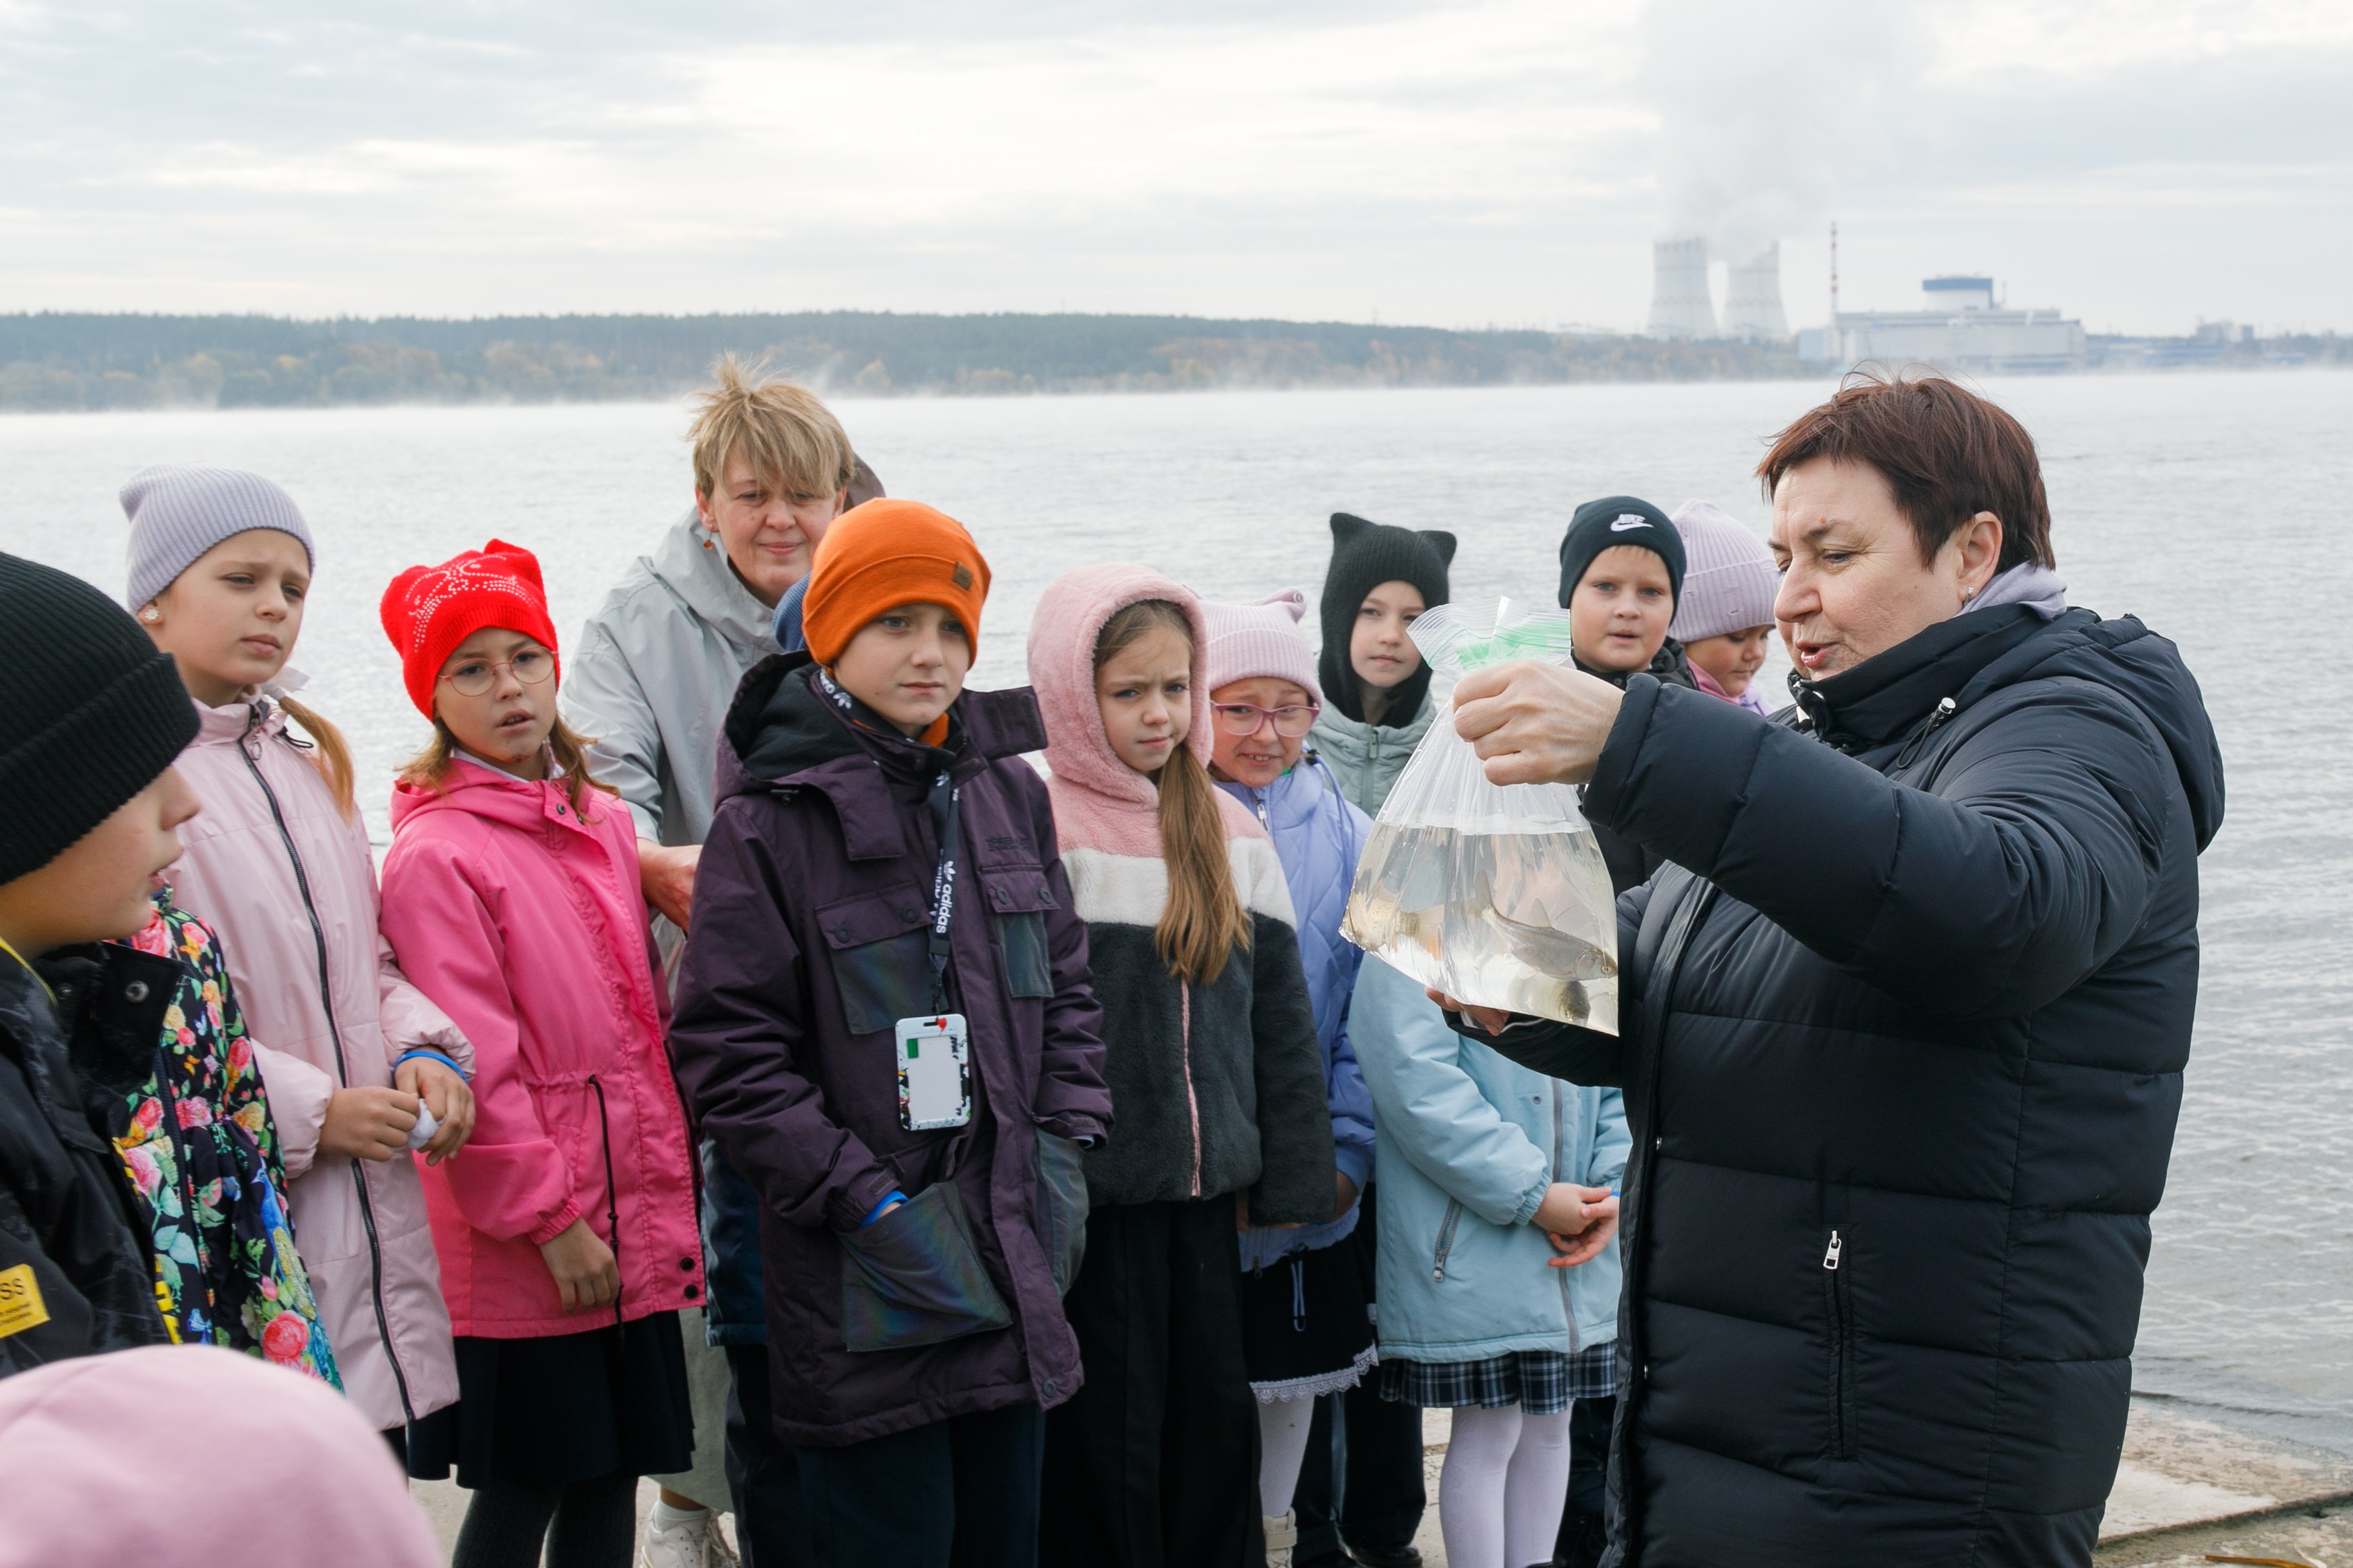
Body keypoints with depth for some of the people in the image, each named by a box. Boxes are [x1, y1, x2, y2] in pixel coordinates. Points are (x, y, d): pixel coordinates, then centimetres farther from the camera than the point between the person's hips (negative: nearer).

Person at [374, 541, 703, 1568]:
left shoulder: (602, 823, 10)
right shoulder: (435, 856, -13)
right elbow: (475, 1068, -15)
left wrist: (669, 1192, 15)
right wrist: (549, 1218, -15)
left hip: (635, 1227, 7)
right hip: (524, 1250, -7)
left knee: (611, 1478, 13)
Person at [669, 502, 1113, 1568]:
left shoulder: (1007, 792, 8)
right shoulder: (768, 821, -9)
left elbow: (1065, 988, 17)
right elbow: (726, 1054, -11)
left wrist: (1063, 1148, 4)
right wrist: (864, 1199, -14)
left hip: (1015, 1268, 6)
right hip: (864, 1292, -6)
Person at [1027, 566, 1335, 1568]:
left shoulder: (1228, 833, 8)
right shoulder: (1035, 829, -10)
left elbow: (1278, 1017, 13)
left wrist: (1288, 1182, 12)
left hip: (1205, 1195, 5)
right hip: (1091, 1203, -5)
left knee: (1216, 1430, 11)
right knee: (1107, 1448, 3)